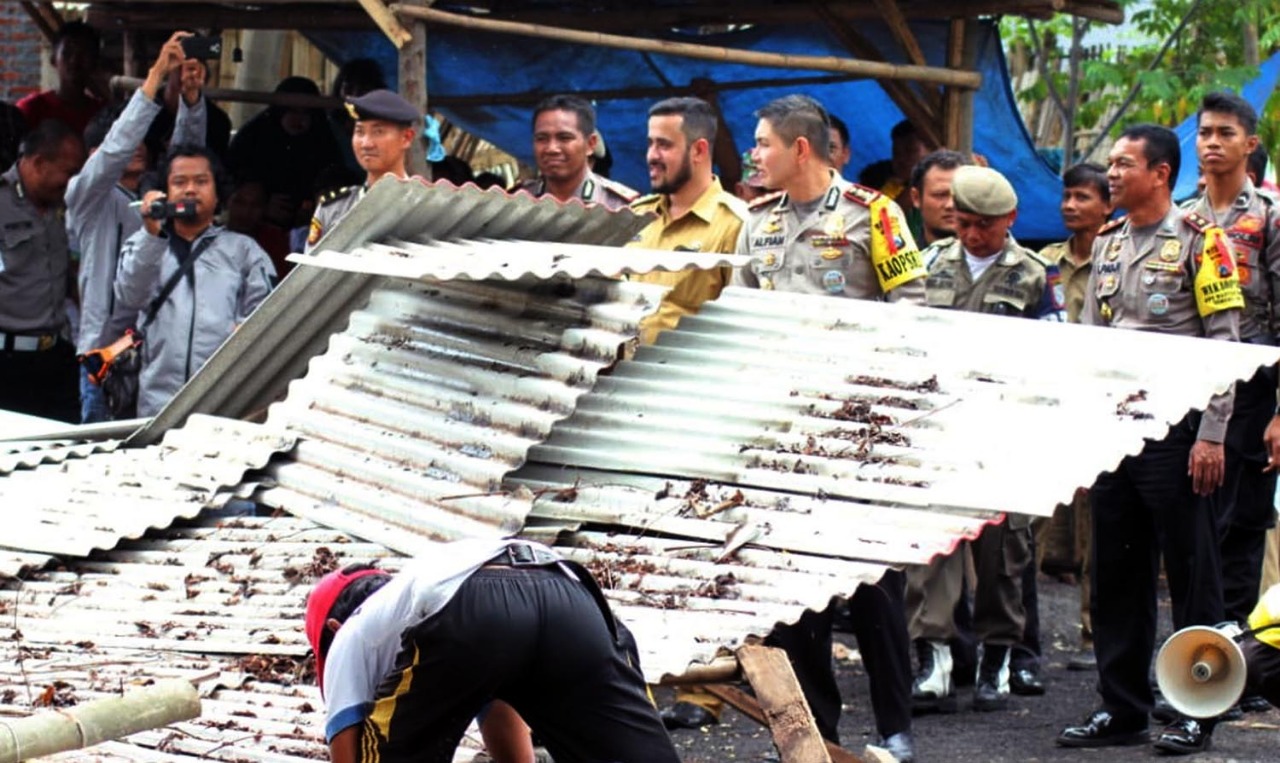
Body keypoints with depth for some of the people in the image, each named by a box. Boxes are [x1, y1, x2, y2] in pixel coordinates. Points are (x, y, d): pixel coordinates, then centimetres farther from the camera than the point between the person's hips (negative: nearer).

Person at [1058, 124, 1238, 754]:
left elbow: (1224, 343, -9)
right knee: (1115, 574, 9)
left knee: (1191, 575, 0)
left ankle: (1196, 713, 6)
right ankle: (1121, 708, 17)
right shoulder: (1107, 243, 14)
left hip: (1175, 427, -7)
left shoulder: (1198, 240, -6)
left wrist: (1211, 436, -14)